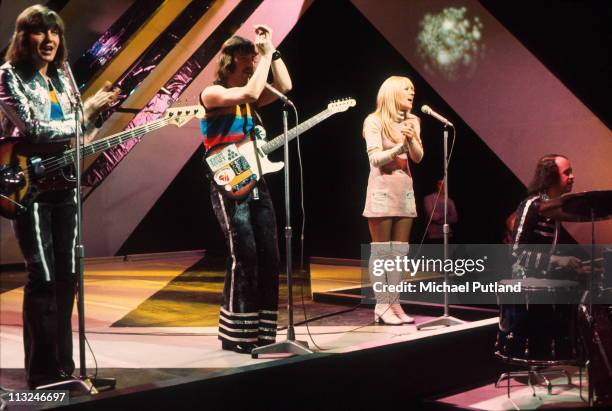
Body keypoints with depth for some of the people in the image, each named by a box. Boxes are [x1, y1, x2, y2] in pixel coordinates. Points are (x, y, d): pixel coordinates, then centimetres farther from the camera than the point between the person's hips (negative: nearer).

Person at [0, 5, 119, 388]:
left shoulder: (61, 75, 12)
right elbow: (33, 128, -18)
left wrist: (94, 108, -3)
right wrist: (86, 113, -15)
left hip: (63, 181, 6)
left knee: (66, 275, 8)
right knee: (43, 278, -8)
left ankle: (63, 364, 19)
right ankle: (43, 372, 0)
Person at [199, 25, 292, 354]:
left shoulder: (247, 99, 17)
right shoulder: (212, 93, -6)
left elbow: (284, 87, 12)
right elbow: (250, 93, -22)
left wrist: (270, 51, 8)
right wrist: (265, 55, -11)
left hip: (256, 183, 8)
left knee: (268, 256, 4)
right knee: (245, 256, -13)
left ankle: (261, 332, 12)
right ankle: (235, 334, -4)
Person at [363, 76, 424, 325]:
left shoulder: (412, 121, 11)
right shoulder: (374, 121, -7)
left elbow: (418, 157, 3)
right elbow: (376, 158, -15)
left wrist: (411, 139, -16)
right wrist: (400, 145, -28)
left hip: (405, 191, 6)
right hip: (382, 191, -6)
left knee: (399, 252, 6)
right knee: (381, 252, -4)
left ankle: (395, 304, 10)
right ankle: (382, 306, -2)